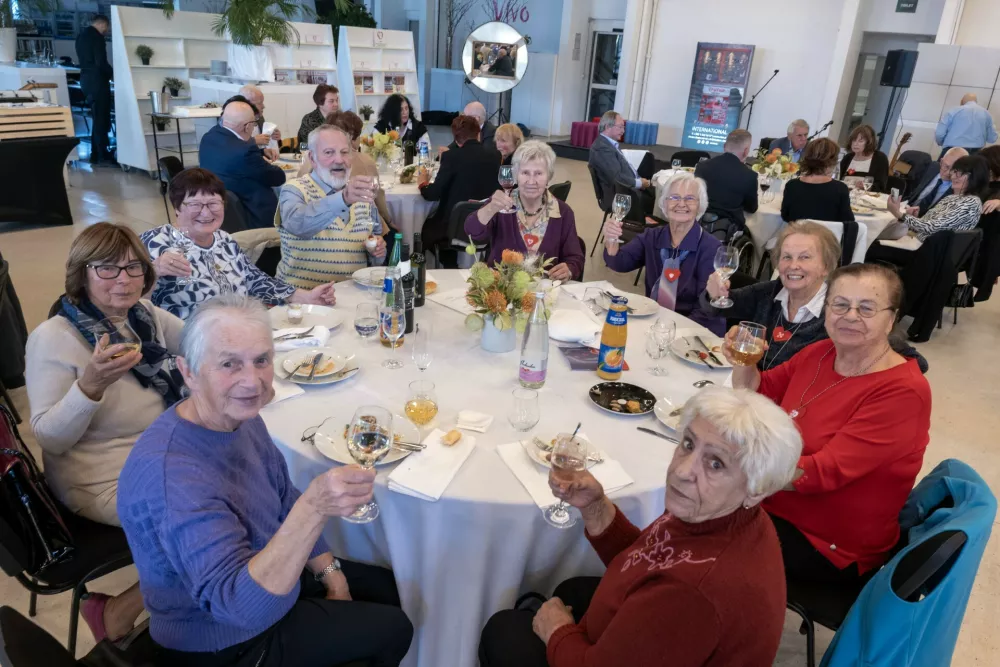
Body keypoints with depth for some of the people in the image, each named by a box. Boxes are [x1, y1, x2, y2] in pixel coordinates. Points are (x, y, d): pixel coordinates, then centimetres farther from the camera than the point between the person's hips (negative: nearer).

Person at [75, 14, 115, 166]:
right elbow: (101, 62, -19)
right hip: (96, 80, -9)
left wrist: (108, 73, 16)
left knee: (97, 117, 13)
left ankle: (96, 154, 15)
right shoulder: (97, 36, -11)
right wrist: (113, 73, -2)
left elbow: (87, 60, 20)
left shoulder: (81, 35, 18)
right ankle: (103, 156, -8)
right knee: (102, 118, -8)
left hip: (86, 78, 9)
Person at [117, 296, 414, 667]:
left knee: (387, 587, 19)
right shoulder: (171, 474, -36)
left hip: (269, 578, 8)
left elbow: (285, 503, 5)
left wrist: (330, 572, -2)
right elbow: (242, 605, -41)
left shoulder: (239, 415, -9)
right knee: (392, 629, 2)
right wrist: (314, 508, -54)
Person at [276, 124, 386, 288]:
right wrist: (342, 199, -41)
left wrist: (378, 248, -4)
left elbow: (377, 236, 19)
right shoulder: (295, 190, -6)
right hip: (303, 294, -5)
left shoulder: (360, 194, 10)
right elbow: (297, 223, -27)